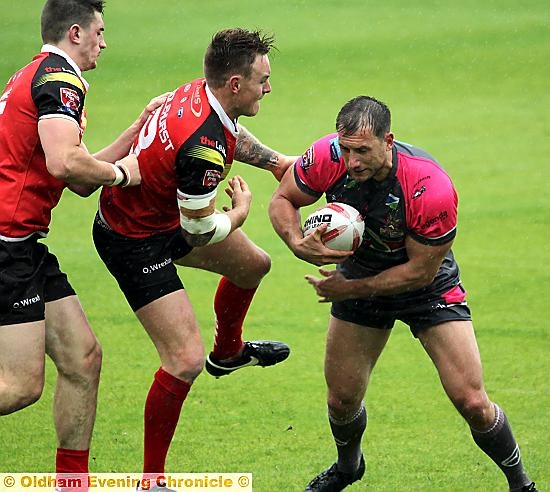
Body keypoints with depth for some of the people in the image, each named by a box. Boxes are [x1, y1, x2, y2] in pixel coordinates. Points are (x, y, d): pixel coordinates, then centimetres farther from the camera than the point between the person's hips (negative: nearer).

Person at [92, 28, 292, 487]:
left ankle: (228, 351, 56)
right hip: (133, 240, -10)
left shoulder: (202, 93, -9)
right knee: (185, 361, -14)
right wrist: (241, 211, -5)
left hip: (164, 212, 10)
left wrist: (278, 161, 17)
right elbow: (199, 230, -23)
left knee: (253, 263, 27)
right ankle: (151, 479, -1)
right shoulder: (203, 147, -37)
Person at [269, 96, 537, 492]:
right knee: (342, 400, 7)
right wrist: (298, 243, -28)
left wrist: (350, 289, -22)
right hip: (359, 274, 3)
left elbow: (421, 270, -24)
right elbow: (283, 200, -8)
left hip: (429, 288, -3)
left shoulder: (431, 189, -35)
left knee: (472, 403, -11)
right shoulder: (327, 158, -26)